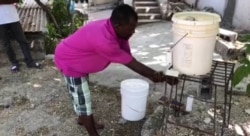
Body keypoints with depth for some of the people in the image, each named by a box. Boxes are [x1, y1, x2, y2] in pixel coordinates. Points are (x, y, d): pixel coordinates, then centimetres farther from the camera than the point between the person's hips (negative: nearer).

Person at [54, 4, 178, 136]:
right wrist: (161, 77, -26)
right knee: (82, 99, 1)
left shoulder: (115, 30, -14)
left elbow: (129, 59, -12)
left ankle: (82, 119, 49)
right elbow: (132, 64, -34)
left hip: (78, 59, 9)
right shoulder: (104, 40, -41)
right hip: (69, 61, -9)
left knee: (82, 94, 25)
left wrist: (153, 75, -20)